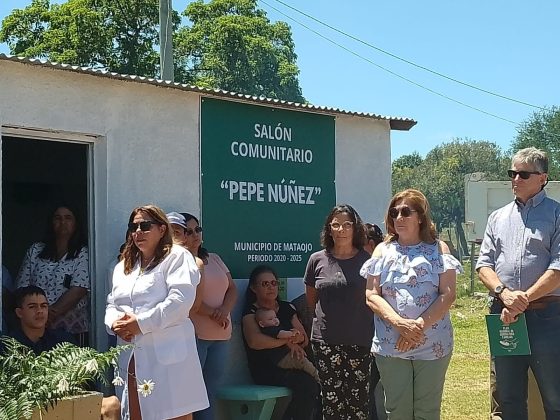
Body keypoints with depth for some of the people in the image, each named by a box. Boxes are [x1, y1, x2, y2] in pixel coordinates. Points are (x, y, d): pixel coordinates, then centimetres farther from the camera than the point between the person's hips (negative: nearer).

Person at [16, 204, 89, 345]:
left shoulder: (82, 254, 1)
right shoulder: (36, 250, 11)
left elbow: (79, 290, -11)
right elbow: (22, 285, 5)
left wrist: (51, 314, -18)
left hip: (72, 329, -2)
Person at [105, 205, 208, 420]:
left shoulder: (176, 257, 0)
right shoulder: (123, 266, 24)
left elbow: (180, 300, -14)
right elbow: (111, 304, 20)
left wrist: (141, 324, -15)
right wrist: (115, 323, -3)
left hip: (167, 356, -6)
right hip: (131, 358, 7)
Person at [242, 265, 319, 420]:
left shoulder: (287, 308, 18)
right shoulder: (251, 312, 1)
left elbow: (305, 340, 15)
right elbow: (254, 341, -18)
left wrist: (299, 338, -10)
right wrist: (288, 341, -10)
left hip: (291, 365, 5)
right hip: (265, 371, -5)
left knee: (319, 381, -24)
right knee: (306, 383, -29)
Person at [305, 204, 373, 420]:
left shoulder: (367, 260, 1)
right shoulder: (317, 260, 5)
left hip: (360, 341, -1)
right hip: (326, 341, 1)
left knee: (358, 401, 0)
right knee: (331, 399, 5)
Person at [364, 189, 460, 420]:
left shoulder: (438, 249, 6)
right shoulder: (383, 251, 9)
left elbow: (448, 294, -4)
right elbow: (371, 295, 1)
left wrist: (420, 325, -16)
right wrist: (400, 323, -15)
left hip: (432, 346, -1)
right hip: (391, 346, 1)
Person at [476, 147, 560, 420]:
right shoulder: (498, 218, 15)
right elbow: (484, 264, 8)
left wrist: (523, 300, -15)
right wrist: (504, 293, -11)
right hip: (503, 314, 5)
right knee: (508, 398, 14)